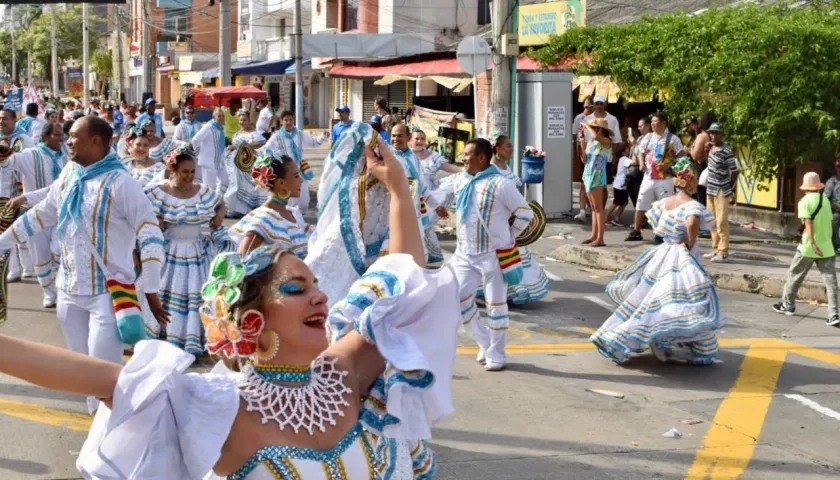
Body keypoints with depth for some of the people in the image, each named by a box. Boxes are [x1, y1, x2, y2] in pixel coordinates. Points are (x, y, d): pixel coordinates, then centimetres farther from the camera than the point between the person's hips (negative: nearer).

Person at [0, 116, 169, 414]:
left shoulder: (119, 183, -16)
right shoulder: (67, 177, 5)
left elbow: (150, 235, -17)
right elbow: (40, 216, 19)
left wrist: (151, 292, -17)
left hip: (108, 291, -7)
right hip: (69, 290, 7)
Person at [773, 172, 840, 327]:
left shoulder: (805, 201, -6)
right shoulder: (826, 200, 10)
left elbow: (808, 223, -17)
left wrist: (813, 243, -24)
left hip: (809, 246, -4)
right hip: (826, 247, 4)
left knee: (795, 275, 14)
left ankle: (788, 305, 26)